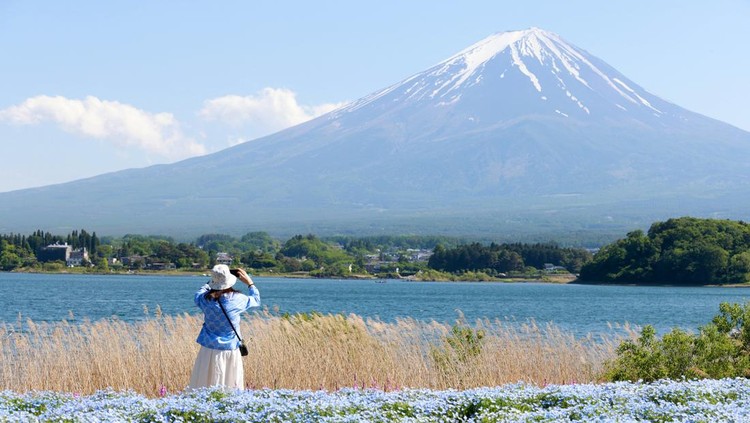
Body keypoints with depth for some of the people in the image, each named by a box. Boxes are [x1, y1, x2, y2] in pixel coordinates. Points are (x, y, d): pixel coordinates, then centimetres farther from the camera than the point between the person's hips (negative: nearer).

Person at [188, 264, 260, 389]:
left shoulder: (206, 299, -5)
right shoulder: (237, 299, -10)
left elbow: (198, 295, 20)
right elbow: (256, 300, 9)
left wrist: (212, 282, 27)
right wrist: (249, 282, 18)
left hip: (209, 350, 2)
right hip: (230, 350, -1)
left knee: (202, 387, 5)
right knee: (231, 390, 4)